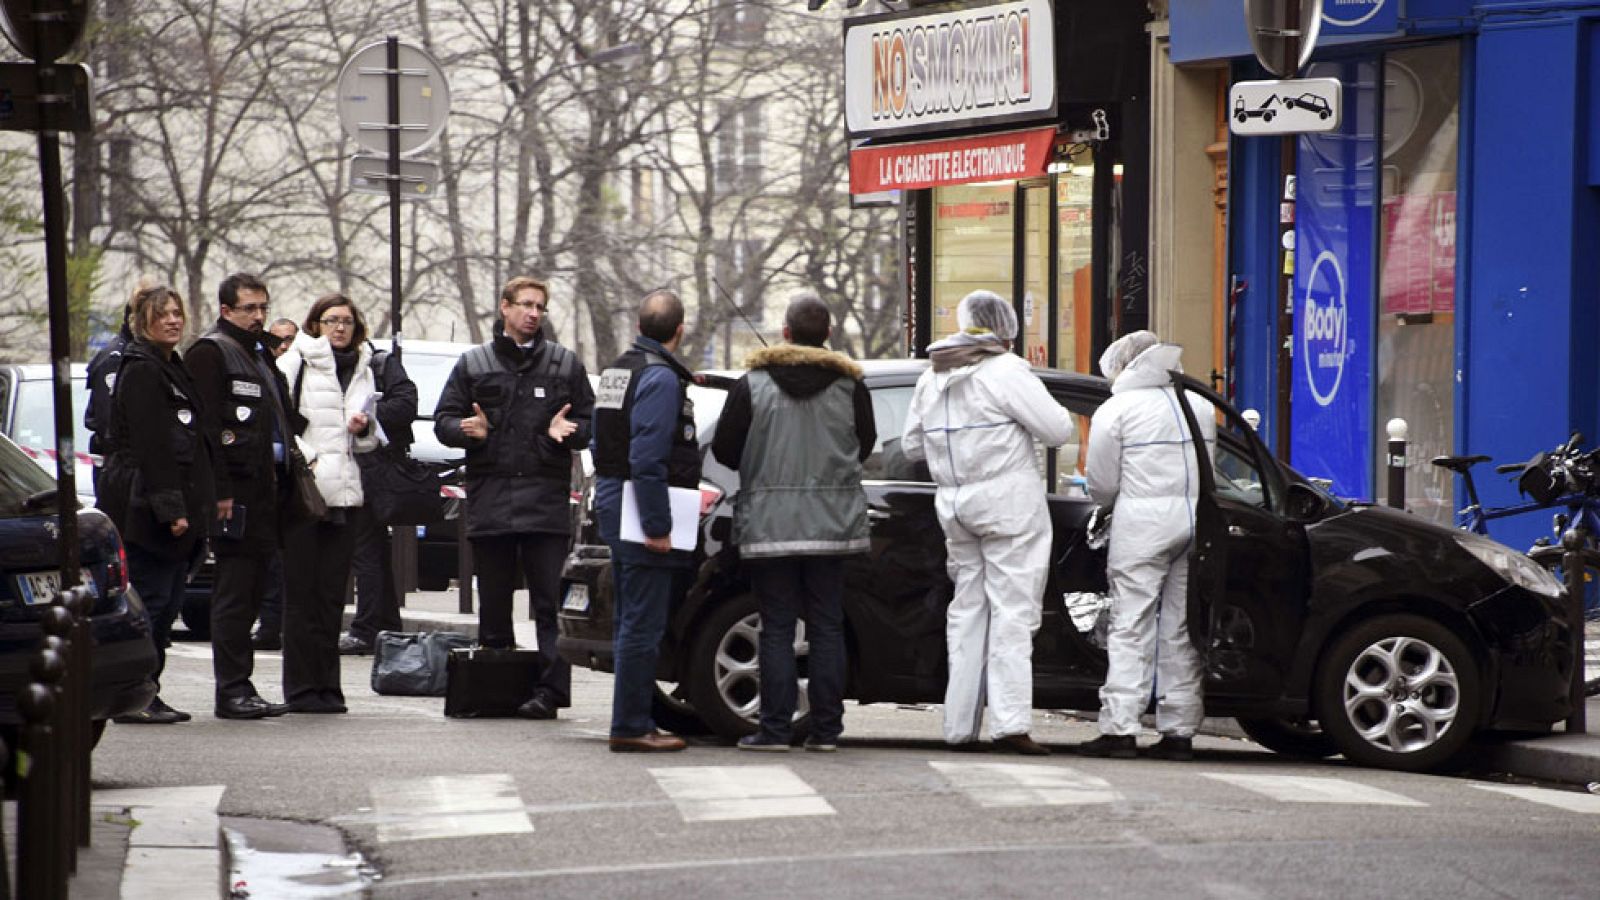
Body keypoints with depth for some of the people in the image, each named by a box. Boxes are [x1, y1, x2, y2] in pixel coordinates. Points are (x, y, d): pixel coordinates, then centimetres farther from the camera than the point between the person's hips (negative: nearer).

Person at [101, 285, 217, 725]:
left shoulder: (173, 368, 20)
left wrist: (193, 508, 20)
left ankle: (145, 694, 14)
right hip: (145, 507, -10)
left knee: (166, 604, 9)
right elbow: (149, 445, -19)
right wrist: (170, 507, -23)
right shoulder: (141, 371, -11)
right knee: (152, 602, -9)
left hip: (175, 510, 10)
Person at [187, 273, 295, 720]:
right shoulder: (210, 351, -6)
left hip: (266, 486, 9)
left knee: (251, 590, 9)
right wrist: (221, 491, -19)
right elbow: (207, 426, -13)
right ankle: (233, 692, -6)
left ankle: (240, 689, 13)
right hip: (237, 492, -9)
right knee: (234, 594, -8)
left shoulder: (260, 350, 22)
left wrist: (283, 482, 16)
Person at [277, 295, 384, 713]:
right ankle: (302, 685, -2)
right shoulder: (294, 362, 0)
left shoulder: (363, 371, 19)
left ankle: (328, 687, 9)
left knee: (332, 593, 6)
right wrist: (304, 459, -15)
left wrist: (364, 429, 4)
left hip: (344, 491, 5)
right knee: (302, 591, -4)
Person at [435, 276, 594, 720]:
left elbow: (590, 422, 11)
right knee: (493, 602, 7)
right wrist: (466, 429, -11)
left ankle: (550, 689, -9)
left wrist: (566, 431, -11)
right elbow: (443, 420, 11)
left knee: (550, 601, -8)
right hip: (489, 498, 2)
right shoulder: (474, 364, 12)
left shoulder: (565, 363, 11)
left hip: (546, 499, -2)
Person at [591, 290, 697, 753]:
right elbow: (647, 458, -22)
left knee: (632, 620, 15)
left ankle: (633, 720, 21)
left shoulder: (617, 370, 15)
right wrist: (656, 526, -21)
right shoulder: (661, 377, -15)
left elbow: (601, 445, 22)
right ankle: (630, 727, -6)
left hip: (613, 502, 10)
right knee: (643, 624, -7)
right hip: (642, 510, -10)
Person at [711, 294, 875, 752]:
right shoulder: (849, 384, 0)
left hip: (770, 522, -2)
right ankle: (826, 728, 6)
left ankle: (775, 728, -1)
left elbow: (724, 450, 0)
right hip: (832, 522, 2)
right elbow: (866, 445, 11)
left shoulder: (752, 384, -4)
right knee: (827, 625, 7)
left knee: (777, 627, 1)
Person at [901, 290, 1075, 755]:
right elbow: (1058, 429, -11)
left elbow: (912, 445, 18)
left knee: (967, 609, 13)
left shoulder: (932, 378, 11)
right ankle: (1009, 721, -16)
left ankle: (960, 725, 11)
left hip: (955, 506, 6)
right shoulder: (1005, 372, -11)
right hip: (1008, 503, -6)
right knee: (1012, 610, -7)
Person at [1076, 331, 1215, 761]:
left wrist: (1110, 499, 20)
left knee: (1130, 626, -4)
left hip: (1144, 522, -5)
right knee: (1181, 629, 8)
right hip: (1196, 520, 5)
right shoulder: (1200, 406, 16)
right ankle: (1179, 731, 8)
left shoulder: (1115, 410, -1)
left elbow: (1101, 485, 0)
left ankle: (1119, 729, -10)